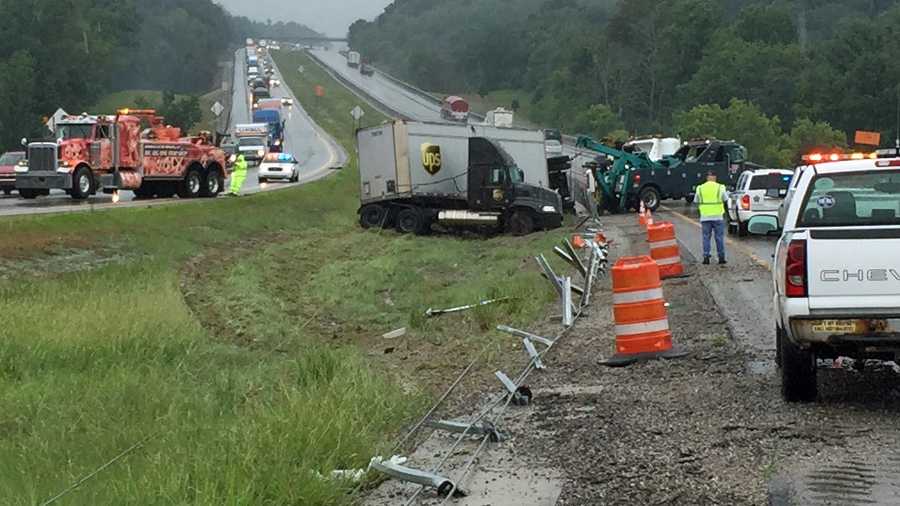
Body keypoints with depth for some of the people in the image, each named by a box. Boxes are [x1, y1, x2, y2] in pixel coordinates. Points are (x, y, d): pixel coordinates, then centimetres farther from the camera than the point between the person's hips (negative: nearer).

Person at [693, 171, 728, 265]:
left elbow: (696, 201, 5)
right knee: (719, 237, 6)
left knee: (706, 237, 6)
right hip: (718, 216, -1)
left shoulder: (700, 188, 1)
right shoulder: (720, 188, -4)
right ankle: (721, 258, 8)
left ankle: (706, 257, 1)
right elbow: (725, 199, 3)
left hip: (705, 217, 1)